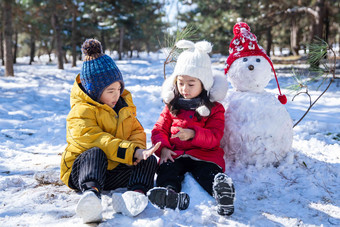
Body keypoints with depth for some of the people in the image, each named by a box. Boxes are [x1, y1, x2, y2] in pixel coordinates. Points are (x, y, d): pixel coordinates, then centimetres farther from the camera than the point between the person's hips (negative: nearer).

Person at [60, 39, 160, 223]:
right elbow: (96, 141, -27)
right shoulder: (80, 112, -12)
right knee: (95, 153, -38)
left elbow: (137, 130, 11)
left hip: (114, 172, 6)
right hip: (81, 173, -5)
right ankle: (91, 192, -63)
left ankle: (137, 191, -48)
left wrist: (137, 148, -15)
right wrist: (133, 152, -37)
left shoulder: (124, 105, 13)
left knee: (149, 161, -19)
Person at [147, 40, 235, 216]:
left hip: (204, 154, -1)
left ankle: (222, 194, -60)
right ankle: (172, 195, -60)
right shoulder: (172, 105, 19)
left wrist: (194, 134, -22)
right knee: (167, 171, -31)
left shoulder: (214, 108, 8)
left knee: (210, 173, -32)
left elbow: (214, 137, -3)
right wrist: (163, 147, -6)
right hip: (175, 154, 1)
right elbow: (159, 129, 15)